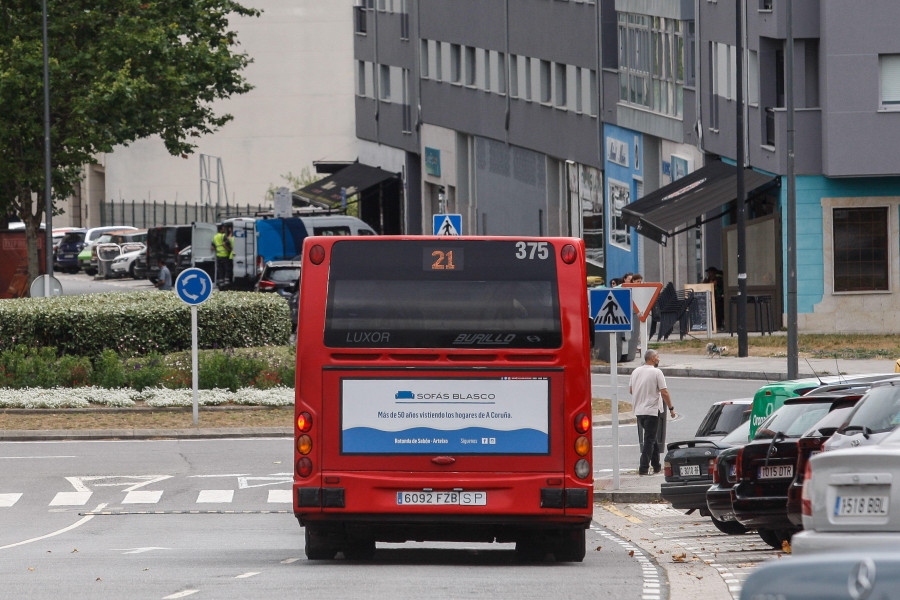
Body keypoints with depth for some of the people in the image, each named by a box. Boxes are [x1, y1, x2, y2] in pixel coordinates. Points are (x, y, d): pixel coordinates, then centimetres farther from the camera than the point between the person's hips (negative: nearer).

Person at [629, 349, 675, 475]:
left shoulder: (636, 372, 7)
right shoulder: (656, 372, -11)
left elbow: (631, 390, 14)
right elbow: (664, 392, -13)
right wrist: (671, 408, -4)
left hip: (639, 411, 7)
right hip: (651, 410, -7)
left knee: (652, 438, 17)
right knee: (650, 440, -3)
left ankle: (656, 466, 23)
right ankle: (644, 468, -7)